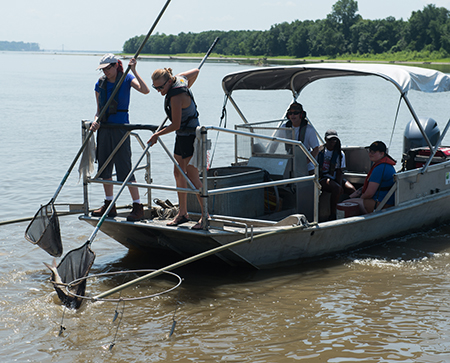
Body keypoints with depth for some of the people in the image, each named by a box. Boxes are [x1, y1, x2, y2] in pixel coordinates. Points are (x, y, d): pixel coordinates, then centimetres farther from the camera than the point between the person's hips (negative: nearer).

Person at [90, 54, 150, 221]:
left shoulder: (126, 79, -5)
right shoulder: (100, 84, 7)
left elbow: (145, 90, -23)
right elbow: (99, 109, 10)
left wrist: (134, 71, -22)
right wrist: (96, 120, -10)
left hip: (120, 127, -6)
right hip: (104, 127, 6)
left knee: (124, 168, -9)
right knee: (104, 168, 9)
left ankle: (138, 207, -3)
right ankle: (109, 205, 21)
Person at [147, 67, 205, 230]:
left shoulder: (176, 97, -26)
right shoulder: (179, 78, 1)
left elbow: (176, 125, -23)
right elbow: (196, 71, 19)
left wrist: (157, 134, -10)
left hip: (190, 136, -10)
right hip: (182, 136, 10)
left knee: (192, 176, -10)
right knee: (179, 174, 12)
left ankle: (205, 215, -6)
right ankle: (183, 213, 19)